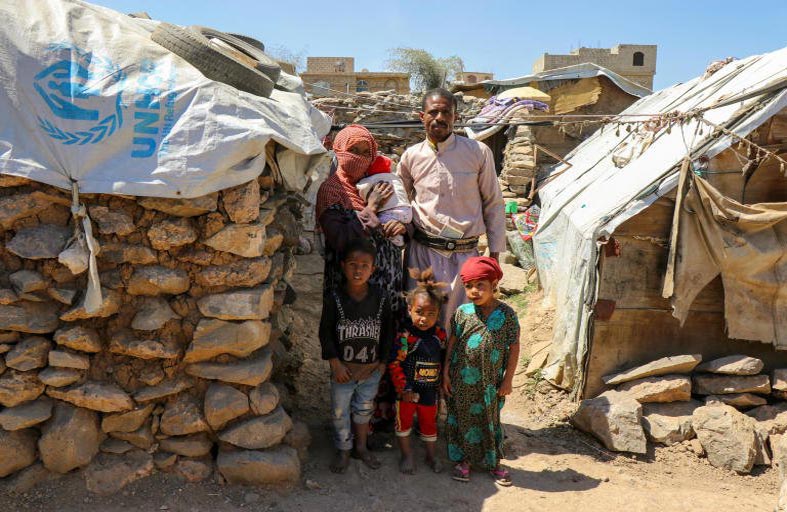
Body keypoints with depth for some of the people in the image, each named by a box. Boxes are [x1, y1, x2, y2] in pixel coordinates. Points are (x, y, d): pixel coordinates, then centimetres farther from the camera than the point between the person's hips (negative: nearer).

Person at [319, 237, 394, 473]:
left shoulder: (380, 299, -7)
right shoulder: (334, 299, -13)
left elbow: (388, 331, 2)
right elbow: (325, 333, -9)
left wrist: (383, 361, 1)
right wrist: (336, 363, -13)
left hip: (372, 368, 2)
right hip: (343, 368, -2)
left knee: (364, 409, 19)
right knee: (340, 412, 11)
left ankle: (361, 447, 39)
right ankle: (343, 450, 31)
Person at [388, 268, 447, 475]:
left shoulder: (440, 335, -5)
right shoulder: (404, 336, -21)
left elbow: (444, 361, 8)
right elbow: (394, 364, -18)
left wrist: (442, 383, 8)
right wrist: (404, 388, -16)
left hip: (430, 390, 4)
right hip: (407, 390, -4)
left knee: (429, 423, 19)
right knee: (404, 421, 14)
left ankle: (431, 455, 40)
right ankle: (406, 454, 35)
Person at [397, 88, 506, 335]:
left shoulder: (478, 152, 0)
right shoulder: (411, 156, 5)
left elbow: (493, 204, 5)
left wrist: (495, 251, 4)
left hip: (466, 253, -1)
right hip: (424, 252, 1)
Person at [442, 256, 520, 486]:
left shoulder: (506, 314, -10)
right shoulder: (462, 312, -7)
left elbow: (514, 347, -4)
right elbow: (452, 344, 1)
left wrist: (507, 379, -3)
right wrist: (446, 373, 1)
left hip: (490, 382, -1)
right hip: (461, 381, 1)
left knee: (490, 420, 15)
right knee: (461, 419, 13)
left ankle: (493, 462, 33)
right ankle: (463, 460, 33)